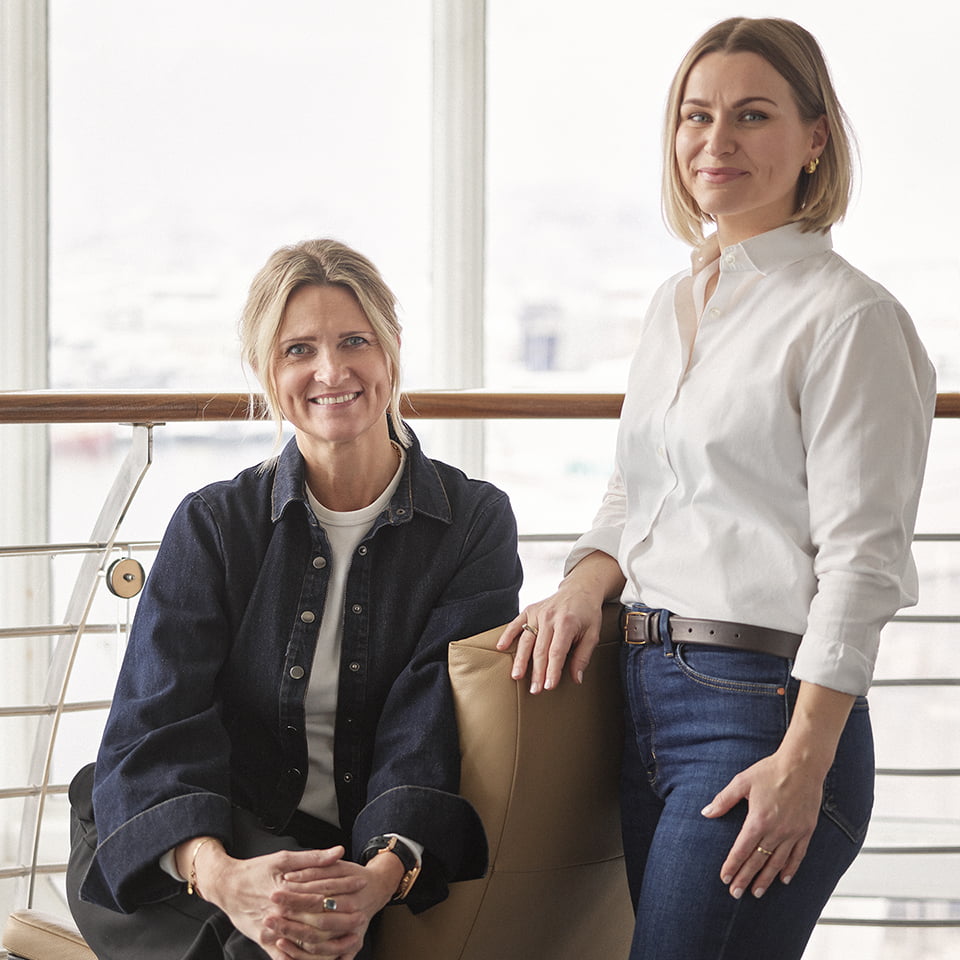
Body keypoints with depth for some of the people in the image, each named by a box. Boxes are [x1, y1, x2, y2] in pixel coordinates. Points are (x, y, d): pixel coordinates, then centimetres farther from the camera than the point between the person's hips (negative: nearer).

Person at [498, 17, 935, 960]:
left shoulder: (850, 317, -8)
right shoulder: (675, 304, 16)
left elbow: (860, 562, -12)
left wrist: (803, 764, -18)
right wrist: (585, 585, 3)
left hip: (762, 703, -8)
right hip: (642, 689, 8)